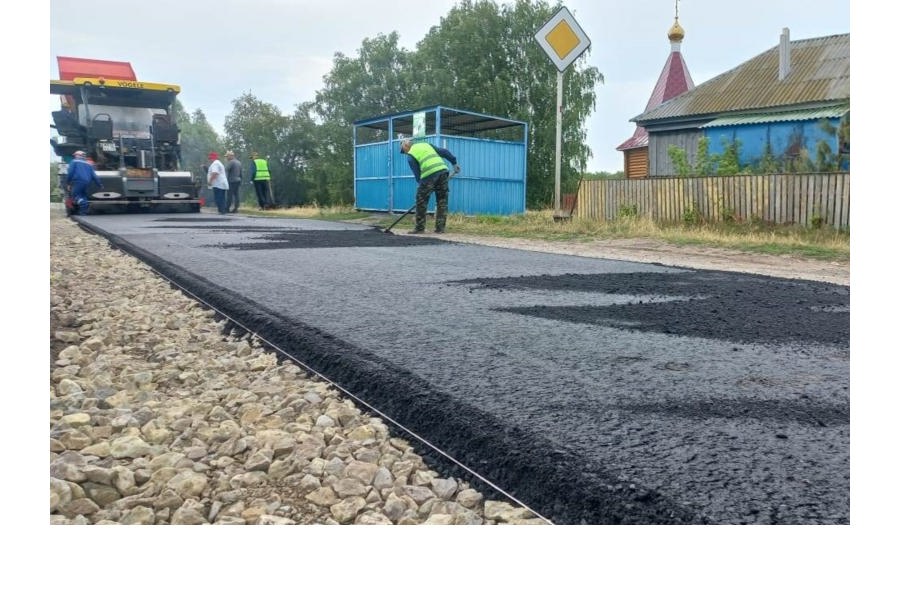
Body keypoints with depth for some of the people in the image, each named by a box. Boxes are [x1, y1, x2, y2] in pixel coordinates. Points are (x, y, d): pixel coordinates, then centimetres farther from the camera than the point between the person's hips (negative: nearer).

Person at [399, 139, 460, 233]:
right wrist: (454, 163, 18)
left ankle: (420, 228, 10)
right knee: (442, 202, 10)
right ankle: (440, 228, 11)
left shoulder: (410, 155, 11)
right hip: (443, 170, 5)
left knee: (421, 201, 7)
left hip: (429, 175, -5)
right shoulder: (426, 144, 26)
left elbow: (417, 174, 6)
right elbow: (444, 152, 18)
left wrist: (421, 182, 15)